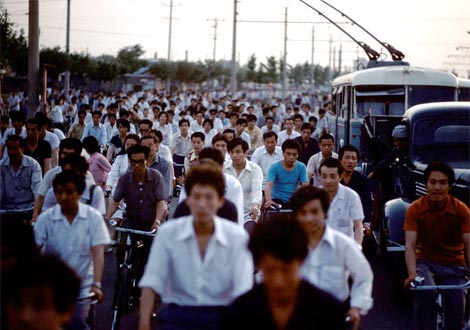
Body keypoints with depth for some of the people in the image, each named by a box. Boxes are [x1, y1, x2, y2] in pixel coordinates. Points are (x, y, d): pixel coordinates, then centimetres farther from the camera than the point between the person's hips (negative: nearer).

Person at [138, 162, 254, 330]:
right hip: (178, 315, 0)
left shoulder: (237, 236, -2)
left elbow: (243, 290, -8)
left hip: (221, 315, 0)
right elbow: (151, 283, -5)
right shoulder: (167, 233, 0)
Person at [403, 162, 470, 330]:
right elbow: (410, 245, -18)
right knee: (425, 291, -34)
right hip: (426, 262, -1)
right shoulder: (415, 209, -12)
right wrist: (412, 274, -34)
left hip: (454, 265, 1)